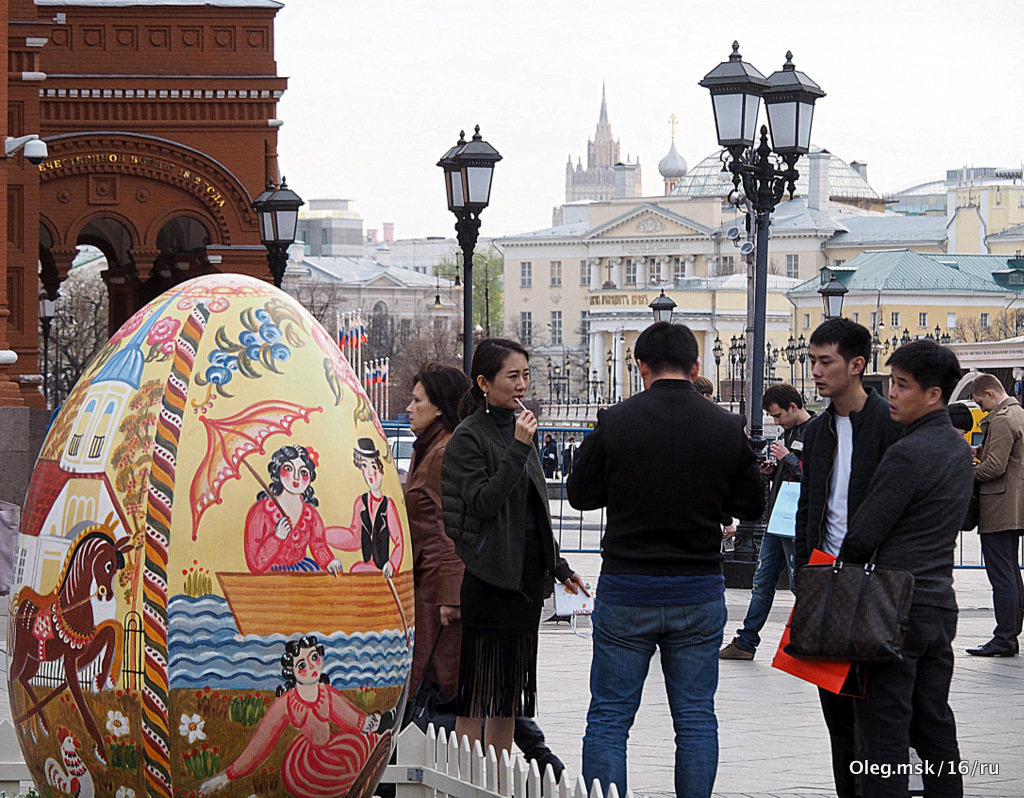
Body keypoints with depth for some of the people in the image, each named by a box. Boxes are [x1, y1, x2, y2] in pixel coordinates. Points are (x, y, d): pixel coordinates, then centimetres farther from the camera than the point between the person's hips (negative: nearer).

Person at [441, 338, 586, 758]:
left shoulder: (520, 429, 16)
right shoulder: (469, 437, -8)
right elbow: (482, 504, -19)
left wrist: (558, 566, 22)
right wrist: (518, 449, -21)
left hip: (526, 577, 8)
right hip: (487, 577, -8)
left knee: (510, 692, 10)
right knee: (475, 695, -5)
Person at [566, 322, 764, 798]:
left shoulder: (615, 422, -8)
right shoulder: (725, 428, -4)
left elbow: (580, 495, 1)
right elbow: (751, 505, 5)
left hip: (626, 588, -1)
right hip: (700, 591, 1)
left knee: (609, 717, 5)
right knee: (696, 716, 10)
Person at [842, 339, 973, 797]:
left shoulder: (908, 454, -16)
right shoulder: (960, 449, 13)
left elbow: (862, 537, -14)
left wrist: (840, 571, 5)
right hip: (941, 601, 9)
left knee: (883, 730, -5)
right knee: (934, 726, 13)